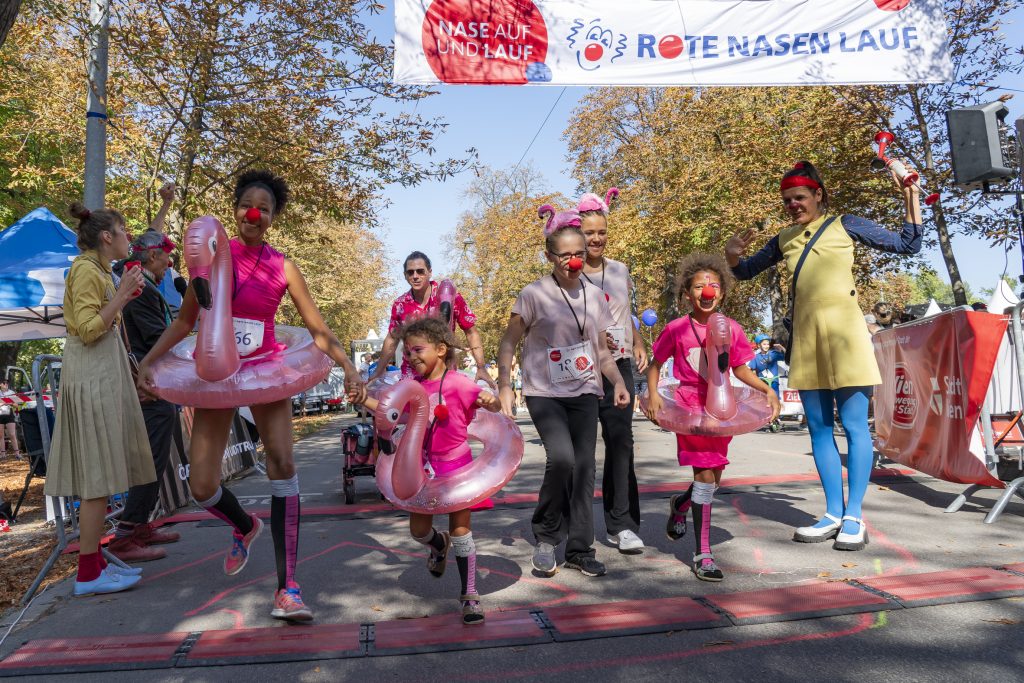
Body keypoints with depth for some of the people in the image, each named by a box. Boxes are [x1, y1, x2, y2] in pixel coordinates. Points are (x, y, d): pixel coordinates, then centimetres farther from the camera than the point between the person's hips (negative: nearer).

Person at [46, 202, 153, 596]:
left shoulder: (99, 270, 18)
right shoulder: (86, 270, -10)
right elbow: (88, 330, -18)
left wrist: (123, 298, 16)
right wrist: (122, 295, -16)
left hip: (101, 374, 10)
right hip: (92, 376, -10)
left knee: (100, 473, 10)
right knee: (98, 475, -8)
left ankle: (95, 563, 16)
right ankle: (88, 574, -3)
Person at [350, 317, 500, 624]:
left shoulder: (457, 382, -16)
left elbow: (491, 404, -25)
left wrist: (490, 400, -48)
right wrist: (365, 400, 2)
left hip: (456, 464, -5)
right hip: (424, 466, 6)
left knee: (460, 530, 1)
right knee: (418, 530, 13)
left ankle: (470, 595, 11)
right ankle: (439, 544, 49)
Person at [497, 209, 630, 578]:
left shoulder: (595, 296, 7)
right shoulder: (534, 294, -6)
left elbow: (600, 349, 13)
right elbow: (508, 343, -4)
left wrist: (618, 381, -3)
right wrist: (504, 385, -15)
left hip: (584, 393, 4)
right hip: (544, 392, -4)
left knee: (584, 468, 3)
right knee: (561, 458, -22)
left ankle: (580, 548, 17)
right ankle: (546, 535, 2)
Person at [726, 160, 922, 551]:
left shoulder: (845, 225, 6)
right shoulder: (785, 239, 16)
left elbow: (908, 245, 9)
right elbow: (746, 272, 25)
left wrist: (910, 197, 0)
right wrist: (733, 255, 4)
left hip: (843, 329, -5)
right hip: (805, 334, 5)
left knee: (854, 424, -4)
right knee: (819, 428, 5)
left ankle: (854, 517, 2)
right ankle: (833, 514, 13)